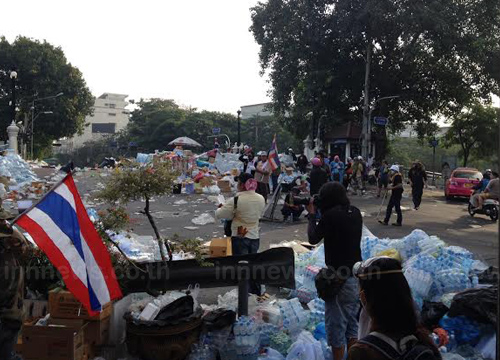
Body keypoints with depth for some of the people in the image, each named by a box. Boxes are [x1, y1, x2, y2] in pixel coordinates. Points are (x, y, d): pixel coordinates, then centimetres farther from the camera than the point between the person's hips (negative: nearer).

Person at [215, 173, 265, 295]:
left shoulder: (235, 200, -18)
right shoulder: (261, 199, -1)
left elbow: (219, 215, -13)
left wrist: (221, 207, 10)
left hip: (240, 238, -6)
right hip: (255, 237, 6)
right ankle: (256, 293, 30)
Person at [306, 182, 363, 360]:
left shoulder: (331, 215, -18)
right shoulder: (355, 212, 4)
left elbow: (313, 238, -8)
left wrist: (312, 214, 3)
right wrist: (319, 214, 11)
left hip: (339, 278, -7)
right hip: (356, 276, 8)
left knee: (336, 324, 6)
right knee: (352, 322, 19)